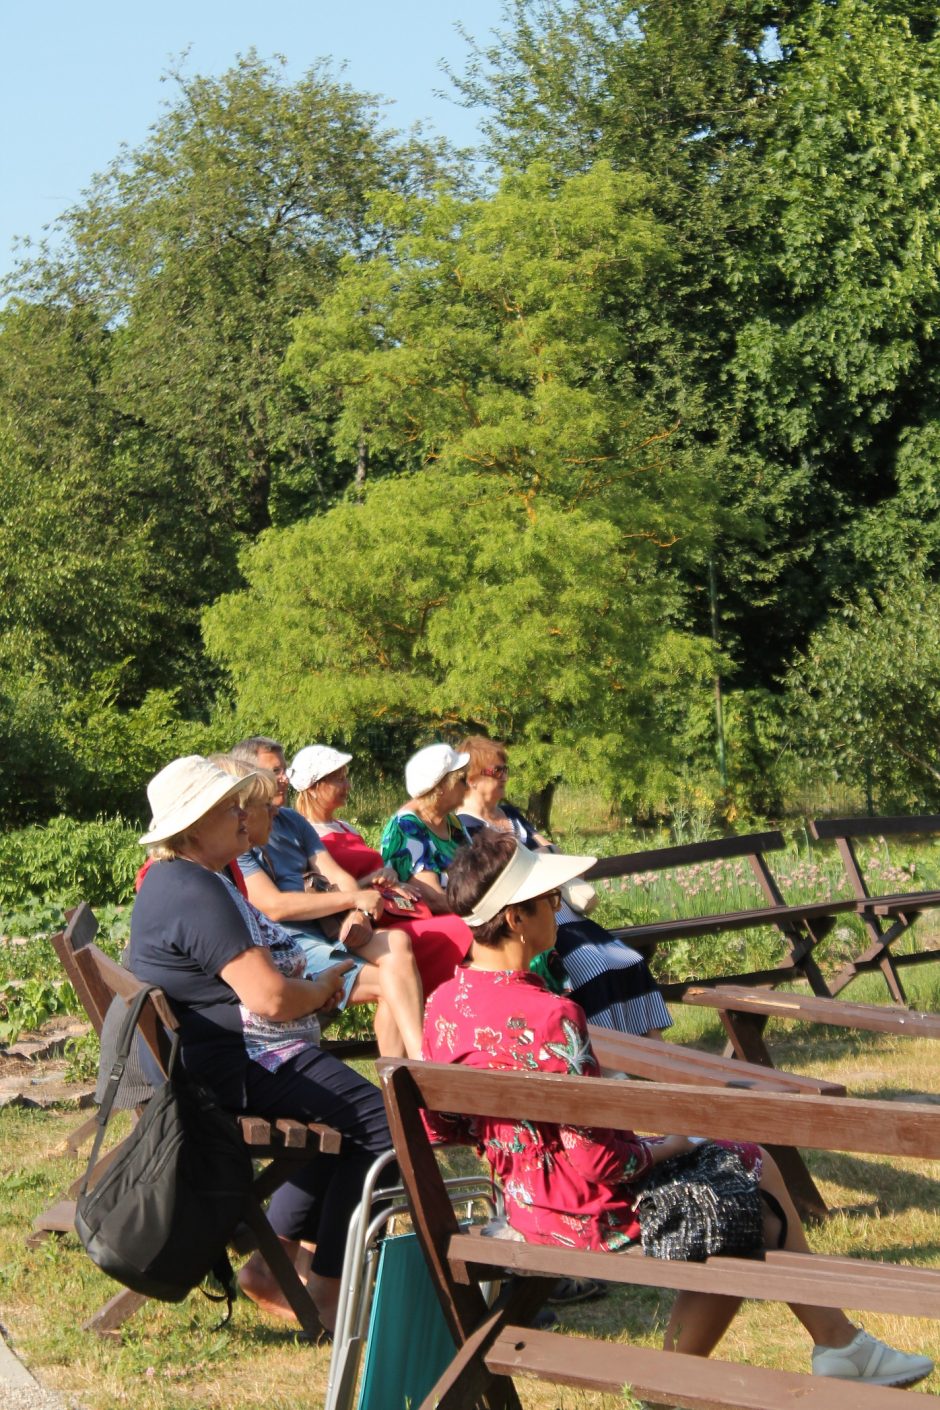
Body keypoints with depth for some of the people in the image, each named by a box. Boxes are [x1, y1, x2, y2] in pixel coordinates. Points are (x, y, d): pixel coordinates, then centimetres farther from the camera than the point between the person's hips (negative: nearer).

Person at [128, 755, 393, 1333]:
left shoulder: (175, 879, 14)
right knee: (381, 1123, -14)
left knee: (345, 1117, 25)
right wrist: (322, 988, -5)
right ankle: (328, 1295, -8)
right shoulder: (198, 894, -21)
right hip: (238, 1069, -12)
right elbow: (271, 999, -27)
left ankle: (272, 1263, 24)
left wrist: (308, 984, 8)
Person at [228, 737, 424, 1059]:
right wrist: (353, 899, -13)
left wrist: (358, 914, -10)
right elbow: (274, 906, -16)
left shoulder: (291, 821, 20)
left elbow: (337, 875, 13)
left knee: (397, 941, -23)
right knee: (389, 984, -22)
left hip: (329, 933, 7)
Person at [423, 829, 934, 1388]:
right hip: (592, 1214, -9)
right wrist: (663, 1149, -8)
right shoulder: (550, 1017, -30)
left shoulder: (441, 1005, -4)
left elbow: (440, 1127, 7)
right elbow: (594, 1162, -26)